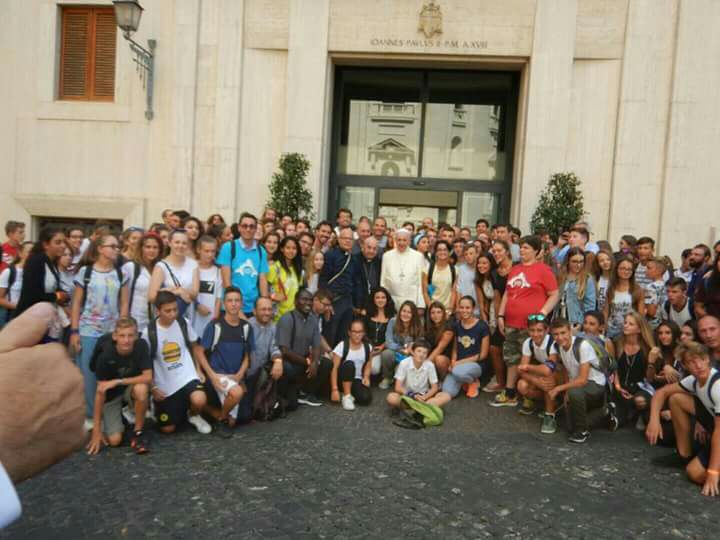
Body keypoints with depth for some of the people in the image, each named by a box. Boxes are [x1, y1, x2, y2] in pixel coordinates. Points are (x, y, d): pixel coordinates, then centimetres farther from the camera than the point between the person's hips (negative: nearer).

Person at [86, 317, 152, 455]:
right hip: (111, 394, -1)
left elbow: (148, 377, -26)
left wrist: (118, 382, -33)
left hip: (131, 386, 1)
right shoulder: (106, 355, -25)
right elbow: (100, 391, -21)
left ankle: (138, 432, -13)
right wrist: (96, 430, -19)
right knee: (114, 440, -13)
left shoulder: (141, 346, -23)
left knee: (141, 389, -36)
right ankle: (119, 415, 21)